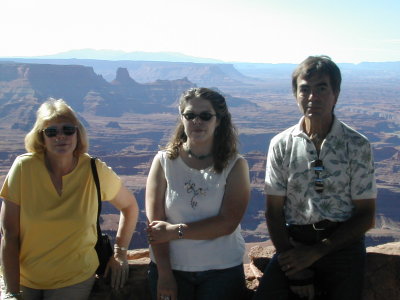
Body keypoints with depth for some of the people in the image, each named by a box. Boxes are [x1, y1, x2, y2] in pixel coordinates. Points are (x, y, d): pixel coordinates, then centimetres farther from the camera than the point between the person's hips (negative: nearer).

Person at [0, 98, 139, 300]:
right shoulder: (24, 167, -15)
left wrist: (119, 253, 0)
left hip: (74, 281, 0)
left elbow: (129, 206, 6)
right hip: (24, 279, 0)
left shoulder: (96, 171, -12)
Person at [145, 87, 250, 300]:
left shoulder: (235, 166, -3)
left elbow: (227, 223, -13)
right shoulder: (164, 161, -3)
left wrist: (175, 231, -15)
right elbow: (155, 222, -8)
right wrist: (165, 275, -13)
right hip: (170, 268, 0)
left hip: (222, 272, 0)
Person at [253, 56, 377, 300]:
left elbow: (366, 215, 0)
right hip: (294, 243, 1)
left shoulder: (357, 145, 0)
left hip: (343, 244, 0)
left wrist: (315, 252, -9)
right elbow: (274, 211, 2)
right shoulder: (281, 145, 3)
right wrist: (296, 270, -9)